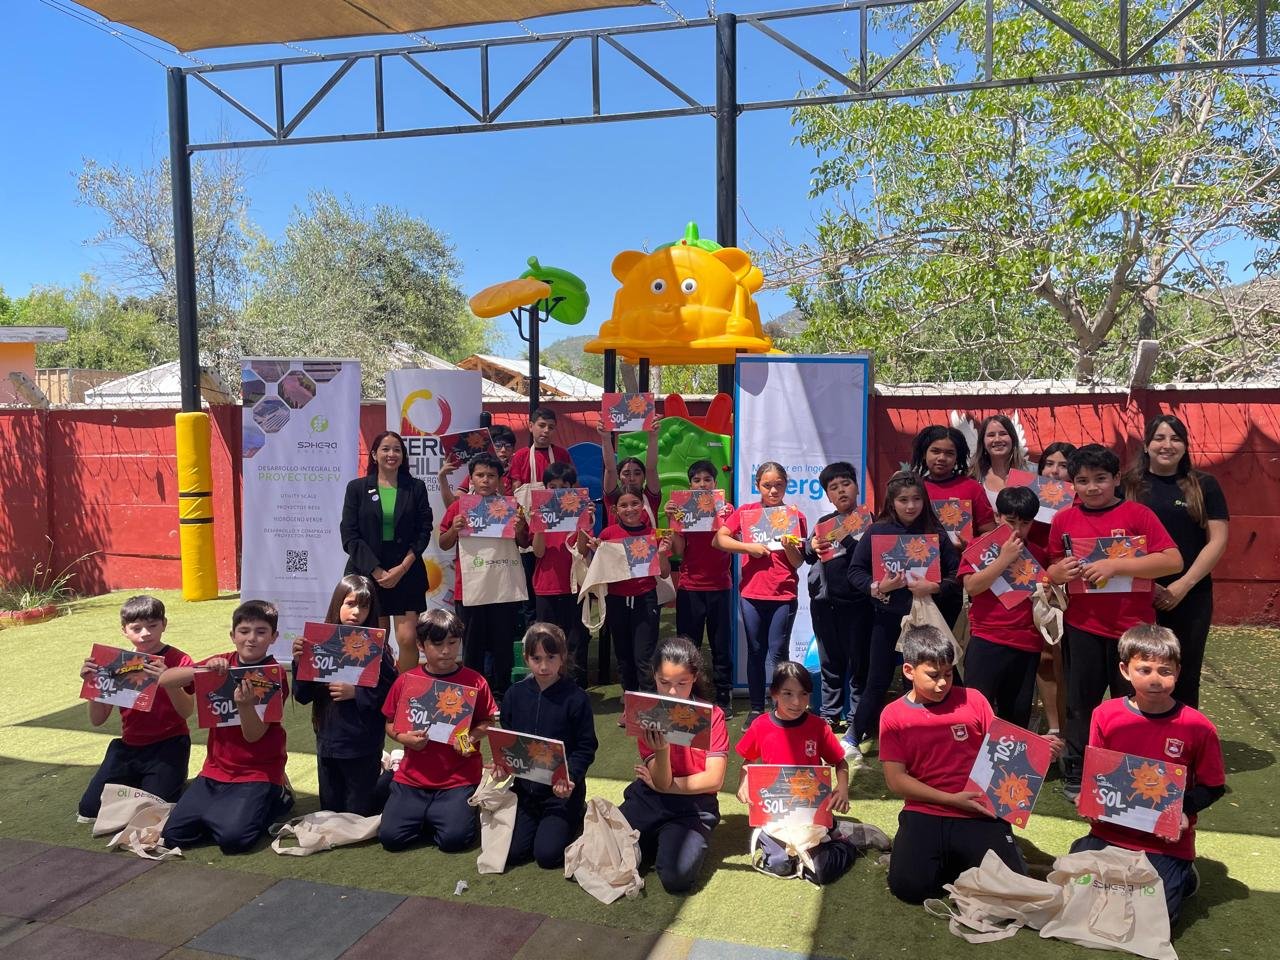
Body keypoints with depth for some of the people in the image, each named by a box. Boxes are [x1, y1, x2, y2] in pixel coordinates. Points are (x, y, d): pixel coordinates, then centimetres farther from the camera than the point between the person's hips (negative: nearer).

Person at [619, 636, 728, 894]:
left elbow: (714, 780, -10)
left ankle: (670, 843, 7)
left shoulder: (712, 716, -5)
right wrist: (662, 749, -32)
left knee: (677, 876, -28)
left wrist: (664, 785, -6)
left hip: (693, 805, -2)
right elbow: (661, 782, -11)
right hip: (648, 799, 2)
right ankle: (655, 842, 9)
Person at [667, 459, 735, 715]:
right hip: (689, 587, 1)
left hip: (719, 586, -1)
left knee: (721, 645, 5)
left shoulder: (726, 508, 3)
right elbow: (679, 551, 0)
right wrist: (671, 520, -9)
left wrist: (720, 517, -18)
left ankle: (723, 698, 13)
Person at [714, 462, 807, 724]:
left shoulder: (795, 516, 2)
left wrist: (789, 547, -18)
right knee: (756, 652, 10)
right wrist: (749, 547, -14)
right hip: (751, 594, 1)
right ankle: (756, 709, 19)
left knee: (776, 654, -1)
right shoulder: (745, 512, 4)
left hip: (784, 596, -1)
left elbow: (798, 562, 2)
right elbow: (719, 540, -4)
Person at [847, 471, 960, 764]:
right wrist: (876, 586, -19)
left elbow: (957, 575, -1)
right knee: (877, 680, 3)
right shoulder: (877, 531, -3)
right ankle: (853, 739, 15)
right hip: (887, 616, -1)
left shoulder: (936, 534, -1)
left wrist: (934, 587, -18)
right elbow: (855, 571, -3)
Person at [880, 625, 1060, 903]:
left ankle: (963, 859, 15)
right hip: (925, 813, -1)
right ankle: (943, 860, 12)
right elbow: (896, 779, -4)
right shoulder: (893, 716, 0)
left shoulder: (972, 700, 4)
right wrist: (951, 799, -12)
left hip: (979, 812, 1)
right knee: (909, 886, -21)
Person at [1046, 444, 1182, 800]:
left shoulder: (1137, 514, -6)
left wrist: (1115, 565, -23)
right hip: (1082, 628, 2)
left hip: (1133, 627, -2)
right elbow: (1052, 570, 13)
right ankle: (1075, 774, 24)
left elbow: (1173, 560, -16)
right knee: (1081, 703, 11)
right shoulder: (1063, 520, 2)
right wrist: (1059, 573, -11)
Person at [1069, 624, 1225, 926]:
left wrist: (1183, 810, -17)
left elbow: (1213, 786, 0)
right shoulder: (1105, 715, -4)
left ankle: (1181, 876, 18)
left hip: (1167, 842, -2)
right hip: (1109, 831, 2)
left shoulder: (1198, 727, -10)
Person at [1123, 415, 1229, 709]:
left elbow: (1218, 540, 0)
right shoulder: (1129, 485, 3)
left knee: (1185, 676, 9)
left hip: (1191, 597, 1)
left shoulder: (1204, 486, 4)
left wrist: (1183, 584, -11)